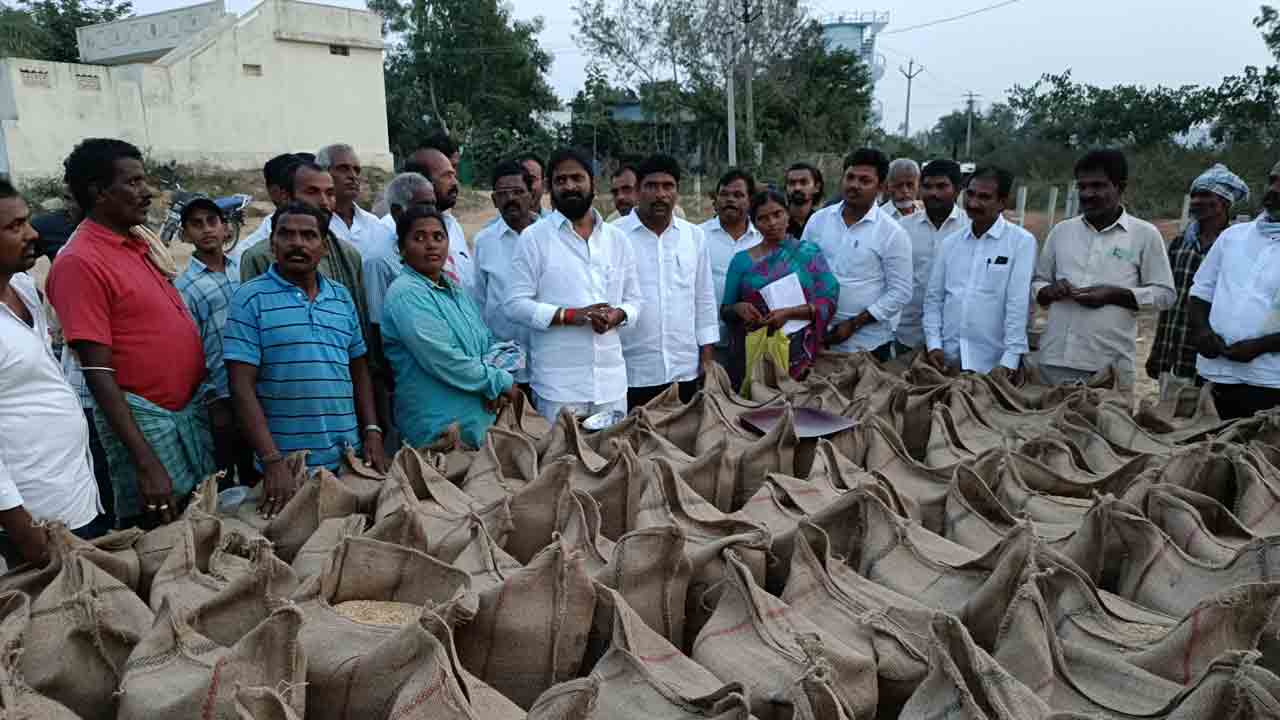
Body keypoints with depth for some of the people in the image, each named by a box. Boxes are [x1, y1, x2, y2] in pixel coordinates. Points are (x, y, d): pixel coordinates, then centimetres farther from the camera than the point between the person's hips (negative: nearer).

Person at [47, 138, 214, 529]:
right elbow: (98, 373, -20)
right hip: (144, 417, -8)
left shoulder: (144, 238, 8)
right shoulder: (80, 262, -16)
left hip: (192, 406, 8)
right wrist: (145, 464, -24)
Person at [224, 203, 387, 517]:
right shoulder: (251, 298, -5)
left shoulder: (342, 297, 9)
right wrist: (271, 461, -17)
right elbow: (242, 387, -10)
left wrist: (372, 431, 3)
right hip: (285, 463, -4)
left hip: (348, 457, 5)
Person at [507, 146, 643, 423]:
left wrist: (618, 314, -7)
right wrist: (571, 315, -17)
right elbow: (516, 305, -6)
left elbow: (633, 300, 16)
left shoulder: (617, 239, 11)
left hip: (612, 380, 4)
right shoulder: (533, 237, -1)